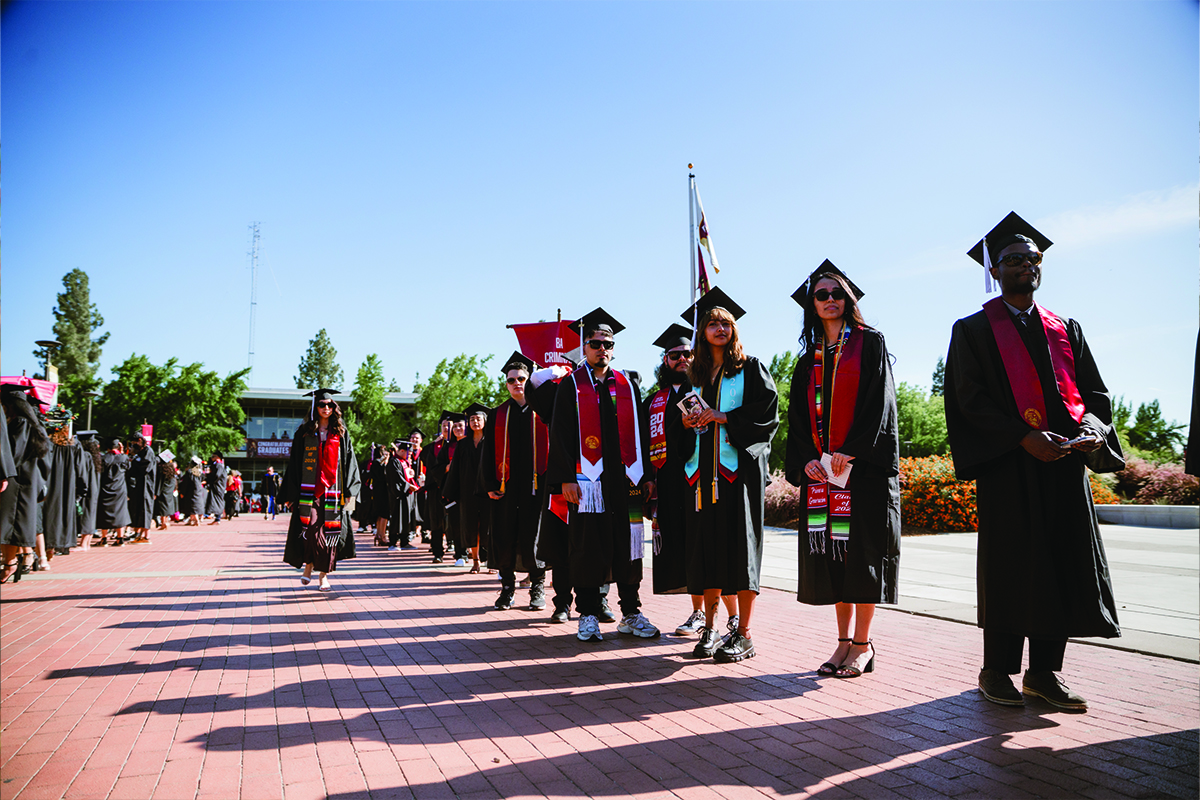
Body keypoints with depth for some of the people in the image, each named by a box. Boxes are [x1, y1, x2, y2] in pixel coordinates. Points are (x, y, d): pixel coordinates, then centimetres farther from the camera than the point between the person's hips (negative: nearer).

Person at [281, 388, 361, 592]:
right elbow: (294, 464, 7)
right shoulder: (305, 433, 8)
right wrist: (291, 494, 1)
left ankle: (323, 574, 9)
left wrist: (350, 491, -3)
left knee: (329, 532, -1)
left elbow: (349, 463, 7)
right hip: (309, 489, -1)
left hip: (332, 491, 1)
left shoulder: (341, 433, 10)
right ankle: (308, 564, 12)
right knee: (310, 528, -12)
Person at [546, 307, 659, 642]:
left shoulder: (628, 384, 13)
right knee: (587, 548, 0)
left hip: (626, 479, 3)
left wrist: (645, 475, 6)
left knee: (627, 547, 6)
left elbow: (641, 431, 13)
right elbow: (560, 435, 0)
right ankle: (588, 615, 10)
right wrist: (565, 478, -9)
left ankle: (631, 613, 16)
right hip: (587, 480, -2)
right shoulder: (571, 385, 6)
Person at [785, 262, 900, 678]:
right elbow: (799, 417, 12)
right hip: (821, 467, 5)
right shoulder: (809, 359, 16)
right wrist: (807, 459, -5)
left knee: (861, 548, -4)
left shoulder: (869, 343, 3)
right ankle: (845, 641, 12)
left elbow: (879, 401, -8)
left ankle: (862, 645, 4)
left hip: (863, 463, -4)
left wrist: (850, 451, -16)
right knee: (832, 550, 4)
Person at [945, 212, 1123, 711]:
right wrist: (1023, 437, -18)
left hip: (1064, 463, 4)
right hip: (1008, 466, -4)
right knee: (1008, 566, -1)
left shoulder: (1066, 329, 18)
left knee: (1062, 565, 4)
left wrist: (1093, 426, -9)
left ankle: (1045, 671, 14)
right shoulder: (974, 330, 4)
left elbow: (1094, 391, 13)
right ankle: (997, 671, 9)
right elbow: (970, 398, -6)